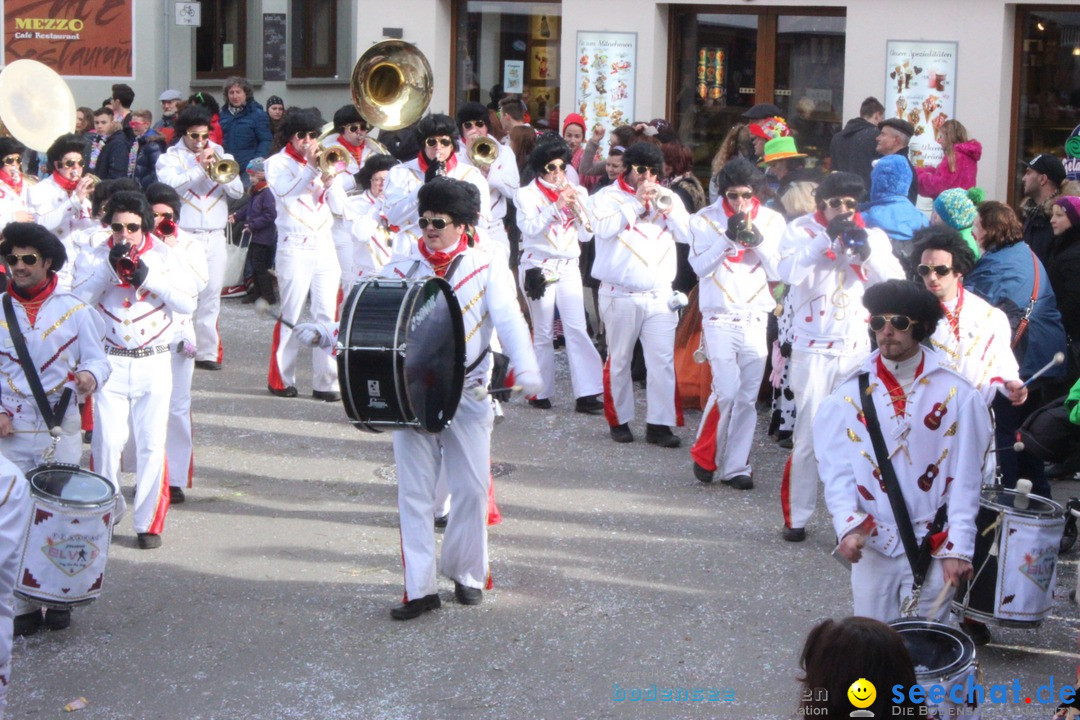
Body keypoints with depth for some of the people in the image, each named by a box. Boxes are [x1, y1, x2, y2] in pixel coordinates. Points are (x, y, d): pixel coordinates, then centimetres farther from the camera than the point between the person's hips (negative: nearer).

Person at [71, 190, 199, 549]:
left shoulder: (164, 256, 1)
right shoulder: (95, 257, 3)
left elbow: (188, 302, -8)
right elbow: (78, 300, -10)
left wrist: (147, 277, -17)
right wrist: (109, 268, -18)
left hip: (154, 362, 0)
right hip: (110, 361, 0)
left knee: (152, 444, -2)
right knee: (107, 442, -5)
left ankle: (148, 522, 8)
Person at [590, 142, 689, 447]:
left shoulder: (667, 197, 12)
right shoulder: (608, 196, 2)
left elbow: (686, 234, 2)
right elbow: (605, 228, -17)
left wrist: (667, 206, -11)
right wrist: (637, 202, -15)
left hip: (660, 296, 2)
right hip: (621, 294, -2)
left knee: (663, 361, -4)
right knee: (619, 361, 6)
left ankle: (659, 424, 0)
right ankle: (619, 420, 19)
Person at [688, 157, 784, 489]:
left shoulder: (772, 221, 6)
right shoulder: (706, 219, 1)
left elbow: (777, 272, 1)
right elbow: (700, 266, -8)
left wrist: (757, 239, -14)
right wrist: (728, 236, -19)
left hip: (756, 320, 3)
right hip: (720, 318, -3)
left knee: (747, 398, 3)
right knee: (727, 391, -14)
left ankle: (735, 467, 12)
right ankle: (704, 455, 6)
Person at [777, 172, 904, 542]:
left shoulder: (872, 235, 9)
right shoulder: (801, 230, 1)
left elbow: (896, 282, -4)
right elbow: (789, 272, -18)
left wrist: (866, 249, -17)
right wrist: (826, 237, -21)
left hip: (859, 348, 3)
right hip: (814, 348, -3)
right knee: (808, 435, -2)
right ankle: (796, 517, 9)